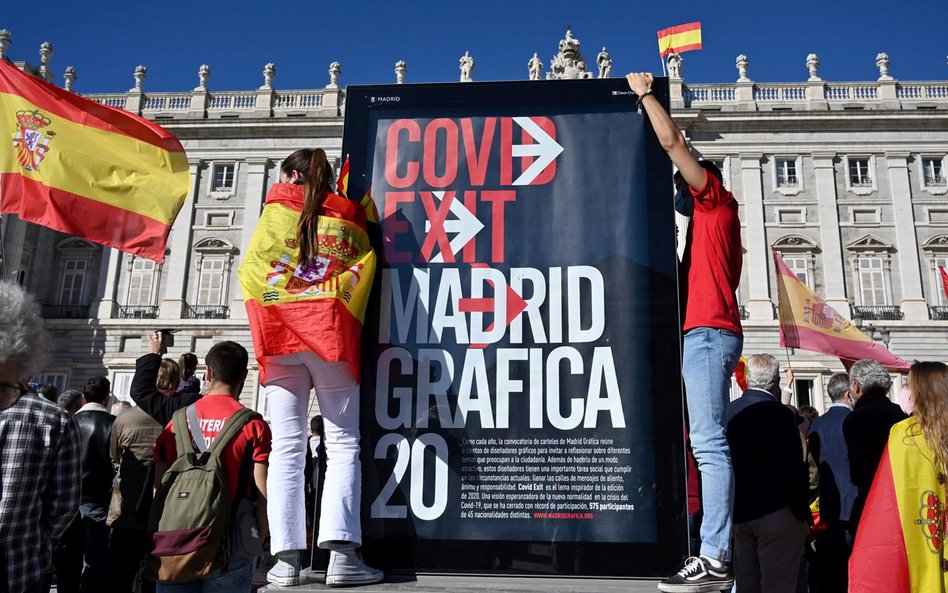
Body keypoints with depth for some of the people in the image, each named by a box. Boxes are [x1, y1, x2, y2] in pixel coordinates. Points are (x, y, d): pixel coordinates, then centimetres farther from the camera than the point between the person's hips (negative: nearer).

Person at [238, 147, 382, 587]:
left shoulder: (275, 208, 15)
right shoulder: (350, 216, 16)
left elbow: (251, 270, 14)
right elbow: (363, 269, 7)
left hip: (280, 334, 1)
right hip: (331, 334, 0)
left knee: (287, 446, 0)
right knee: (343, 442, -2)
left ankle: (286, 558, -3)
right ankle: (341, 553, -13)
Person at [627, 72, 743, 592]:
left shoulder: (715, 199, 5)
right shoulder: (716, 219, 30)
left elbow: (672, 141, 0)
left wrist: (644, 93, 11)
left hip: (708, 331, -10)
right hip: (711, 333, 10)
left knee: (709, 442, -16)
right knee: (708, 443, 5)